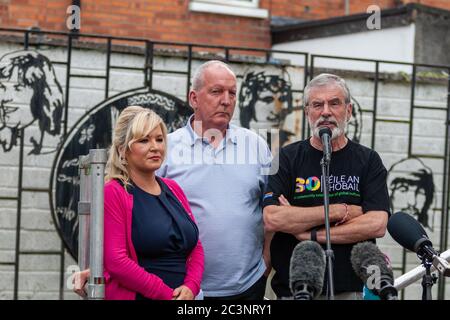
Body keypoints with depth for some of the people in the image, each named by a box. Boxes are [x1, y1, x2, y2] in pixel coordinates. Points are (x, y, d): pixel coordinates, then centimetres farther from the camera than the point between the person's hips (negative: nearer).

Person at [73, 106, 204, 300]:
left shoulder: (173, 189, 10)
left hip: (183, 294, 6)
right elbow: (116, 261, -16)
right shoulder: (112, 193, -9)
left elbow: (195, 247, 11)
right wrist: (167, 295, -16)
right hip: (134, 295, -5)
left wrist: (190, 287, -7)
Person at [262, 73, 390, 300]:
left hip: (351, 289, 1)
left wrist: (310, 234, -13)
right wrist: (340, 211, -12)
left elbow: (376, 225, -10)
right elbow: (272, 220, -12)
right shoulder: (287, 159, 2)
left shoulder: (368, 161, 3)